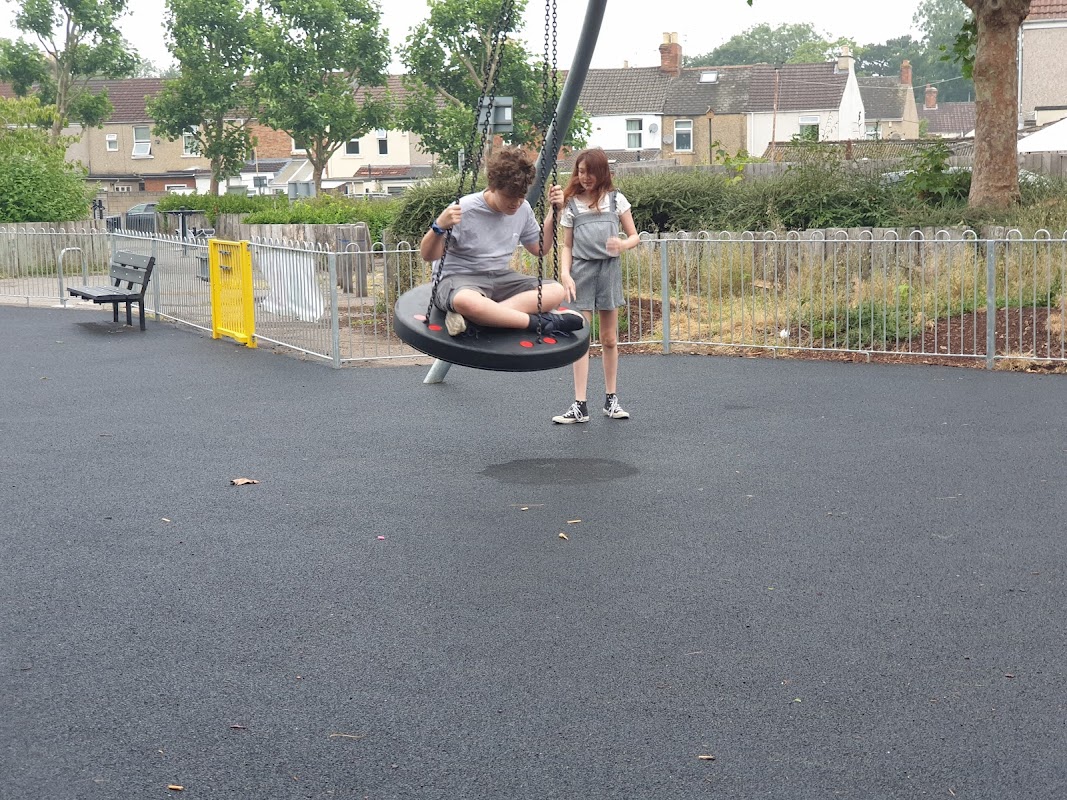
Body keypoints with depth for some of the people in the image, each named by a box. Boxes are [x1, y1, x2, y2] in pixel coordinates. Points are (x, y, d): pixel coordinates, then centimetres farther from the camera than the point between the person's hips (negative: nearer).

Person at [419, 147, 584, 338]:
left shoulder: (523, 209, 2)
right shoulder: (464, 210, -16)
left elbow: (539, 249, 18)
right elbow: (428, 255, -12)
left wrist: (553, 211, 6)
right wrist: (439, 227, -32)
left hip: (501, 278, 7)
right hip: (459, 278, -7)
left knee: (555, 291, -19)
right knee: (466, 302, -44)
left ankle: (467, 316, -31)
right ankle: (540, 322, -29)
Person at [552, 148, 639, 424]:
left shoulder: (615, 199, 6)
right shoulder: (571, 204, 8)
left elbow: (634, 236, 8)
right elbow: (566, 245, 10)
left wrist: (623, 244, -15)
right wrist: (564, 273, -6)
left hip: (609, 269, 0)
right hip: (581, 270, 0)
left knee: (609, 339, 6)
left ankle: (611, 399, 17)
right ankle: (580, 405, -5)